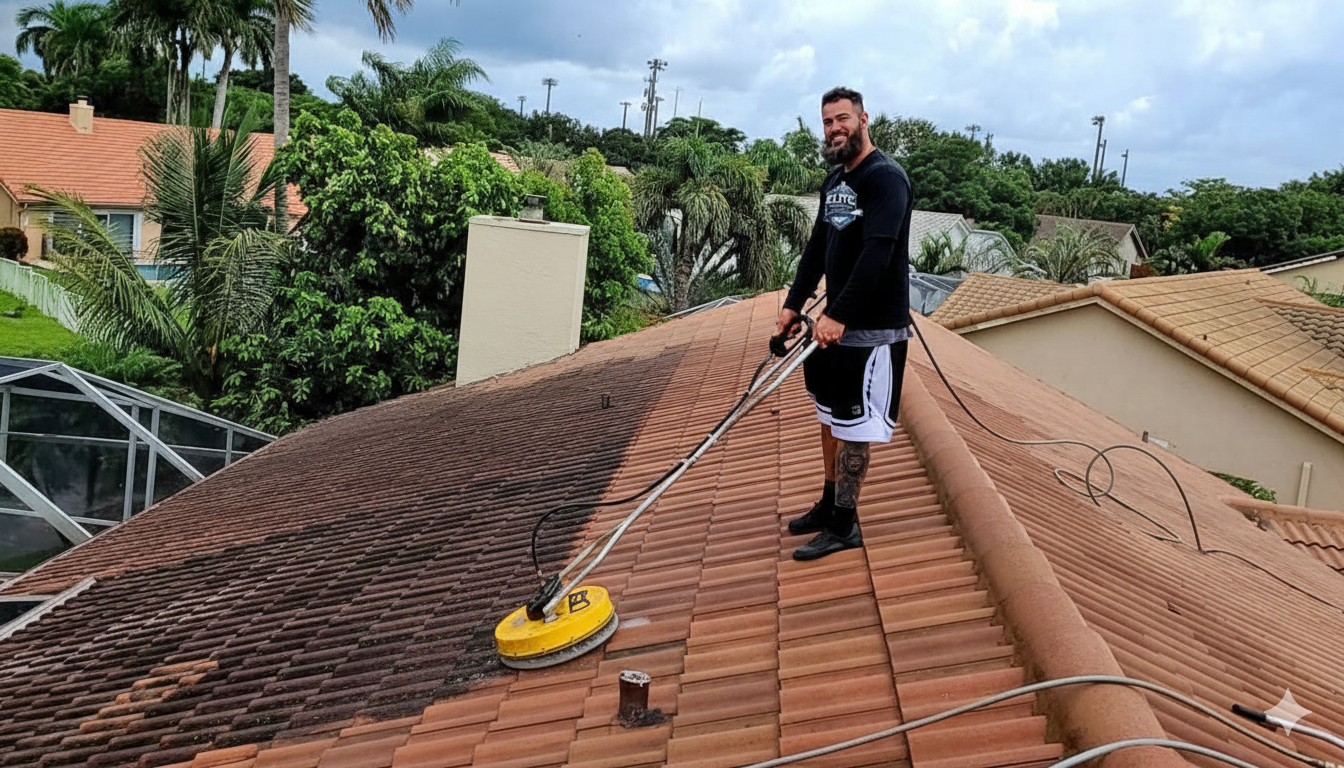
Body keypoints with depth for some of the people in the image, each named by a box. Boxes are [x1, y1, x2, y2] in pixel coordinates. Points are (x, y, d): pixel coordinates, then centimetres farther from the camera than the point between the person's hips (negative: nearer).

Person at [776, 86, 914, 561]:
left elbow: (876, 254, -25)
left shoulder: (886, 177, -15)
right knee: (830, 415, 17)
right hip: (834, 322, 9)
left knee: (852, 427, -2)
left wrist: (839, 316, -30)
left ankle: (844, 526, 9)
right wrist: (794, 304, 11)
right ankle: (829, 504, 31)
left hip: (873, 329, -9)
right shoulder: (834, 181, 13)